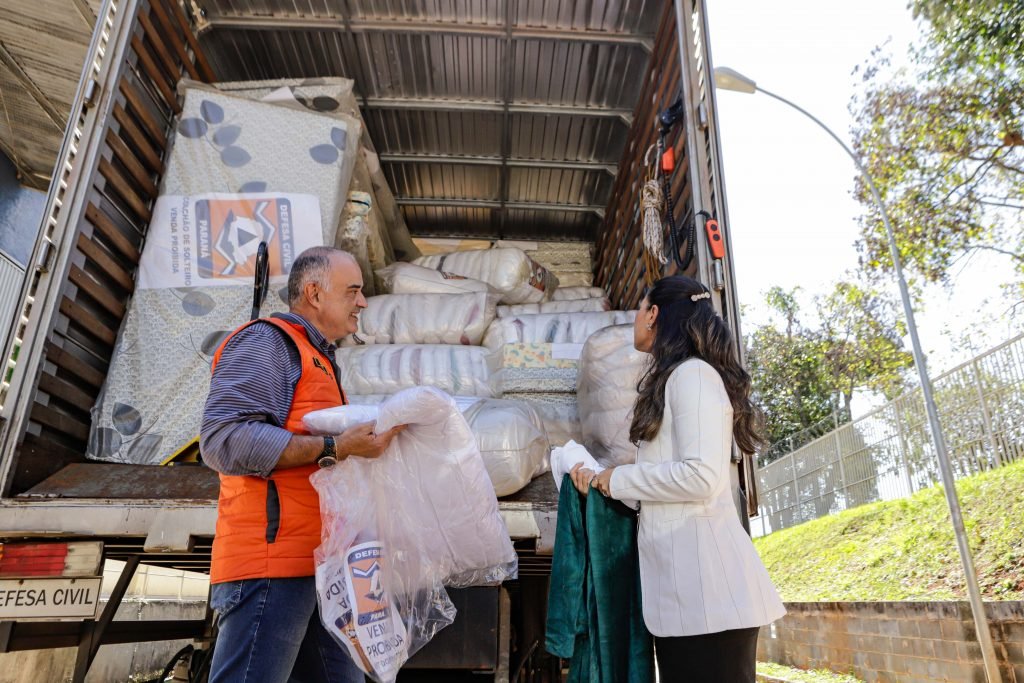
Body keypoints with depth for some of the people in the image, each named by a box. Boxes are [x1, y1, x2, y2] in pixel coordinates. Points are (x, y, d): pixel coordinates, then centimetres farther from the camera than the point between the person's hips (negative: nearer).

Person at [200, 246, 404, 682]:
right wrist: (333, 450, -21)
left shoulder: (319, 361, 24)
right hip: (272, 558, -9)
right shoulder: (267, 341, -4)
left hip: (315, 564, 10)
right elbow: (223, 439, -18)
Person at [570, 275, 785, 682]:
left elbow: (702, 476, -20)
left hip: (704, 578, -9)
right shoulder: (670, 381, 18)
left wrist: (618, 480, -9)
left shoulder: (693, 373, -9)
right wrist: (599, 482, 12)